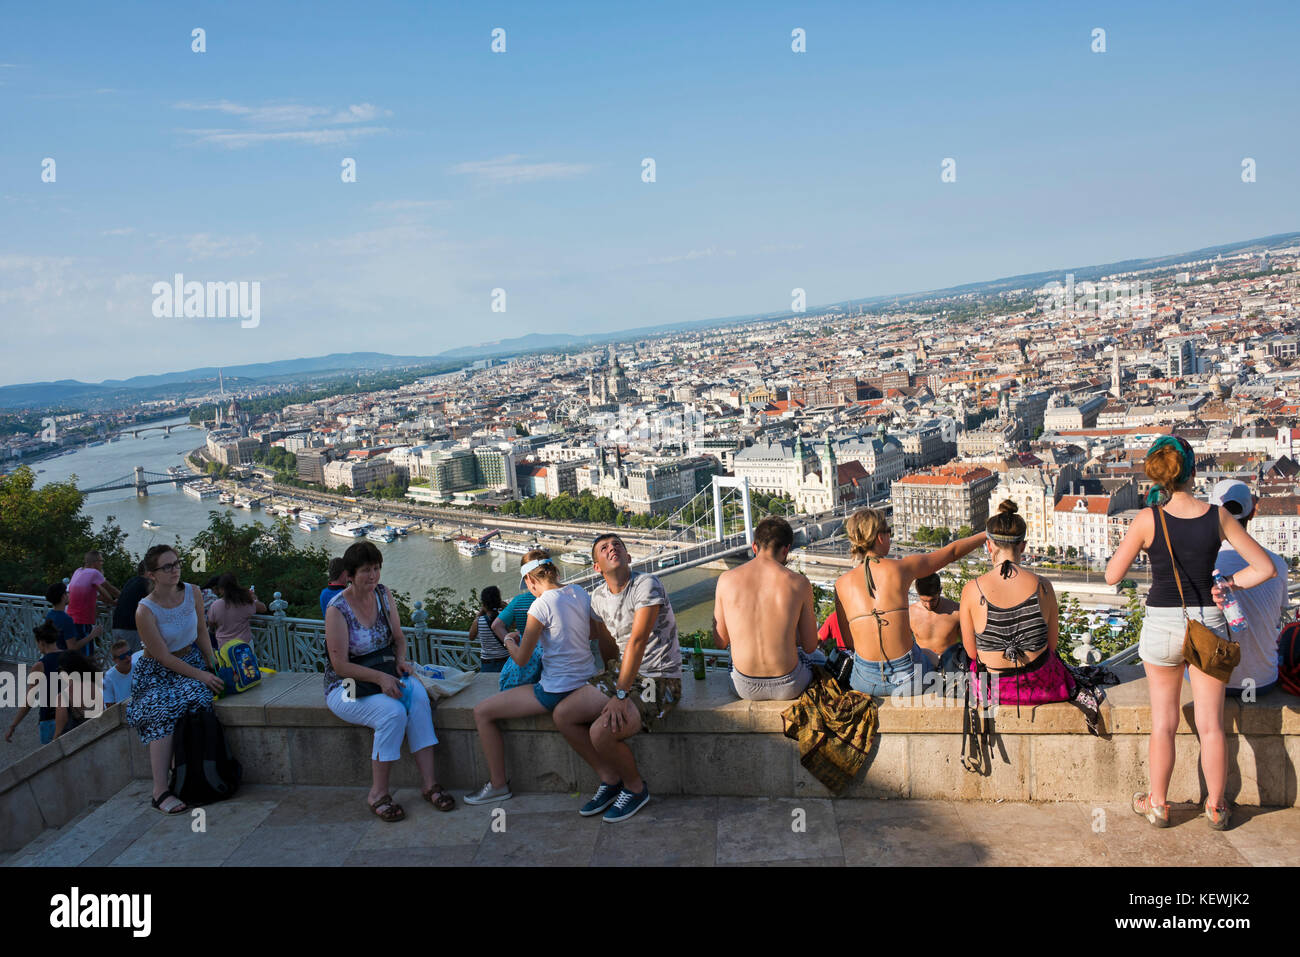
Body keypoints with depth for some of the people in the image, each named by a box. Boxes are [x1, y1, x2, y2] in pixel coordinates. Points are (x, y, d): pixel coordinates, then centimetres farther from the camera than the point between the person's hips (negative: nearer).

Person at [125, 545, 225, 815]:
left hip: (191, 659, 4)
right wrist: (201, 675, -19)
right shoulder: (145, 611, -18)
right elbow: (164, 657, -16)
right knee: (162, 710, -31)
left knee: (195, 696, -30)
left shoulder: (193, 593, -4)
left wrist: (213, 668, 7)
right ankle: (160, 790, -29)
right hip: (156, 672, -4)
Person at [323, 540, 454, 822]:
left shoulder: (384, 595, 3)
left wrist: (400, 660, -7)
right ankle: (378, 793, -17)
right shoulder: (337, 609, -15)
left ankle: (429, 783, -26)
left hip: (384, 675, 5)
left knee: (418, 694, -27)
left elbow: (398, 637, 15)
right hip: (345, 687, -5)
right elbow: (340, 665, -17)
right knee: (393, 711, -32)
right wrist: (379, 677, -27)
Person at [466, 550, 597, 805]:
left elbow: (521, 659, -10)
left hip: (558, 692, -9)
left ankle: (498, 785, 10)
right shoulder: (579, 593, 3)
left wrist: (509, 641, 10)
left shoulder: (541, 605, -18)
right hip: (586, 680, 9)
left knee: (482, 712, 2)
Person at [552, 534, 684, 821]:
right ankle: (610, 780, 11)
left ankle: (635, 787, 3)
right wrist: (610, 681, 25)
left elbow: (637, 642, -25)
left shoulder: (646, 585, -20)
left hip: (660, 680, -8)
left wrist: (621, 696, -28)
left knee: (601, 732, -26)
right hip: (622, 672, 8)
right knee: (562, 715, -3)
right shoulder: (599, 596, 5)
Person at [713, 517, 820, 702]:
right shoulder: (799, 583, -10)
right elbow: (810, 646, 0)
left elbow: (720, 642, 2)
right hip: (788, 687, -1)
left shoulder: (726, 579, -7)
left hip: (744, 687, 1)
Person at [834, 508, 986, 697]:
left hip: (866, 681, 2)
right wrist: (987, 534, 26)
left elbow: (849, 642, 6)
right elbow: (952, 551, 11)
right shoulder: (903, 567, -5)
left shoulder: (842, 583, -1)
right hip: (908, 679, -1)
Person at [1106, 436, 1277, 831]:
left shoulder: (1147, 519, -14)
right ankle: (1215, 807, 26)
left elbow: (1112, 575, -7)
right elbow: (1265, 568, -3)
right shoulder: (1218, 515, -8)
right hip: (1209, 622, 1)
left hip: (1162, 624, -1)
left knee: (1163, 723, 13)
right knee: (1211, 725, 13)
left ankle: (1158, 804, 24)